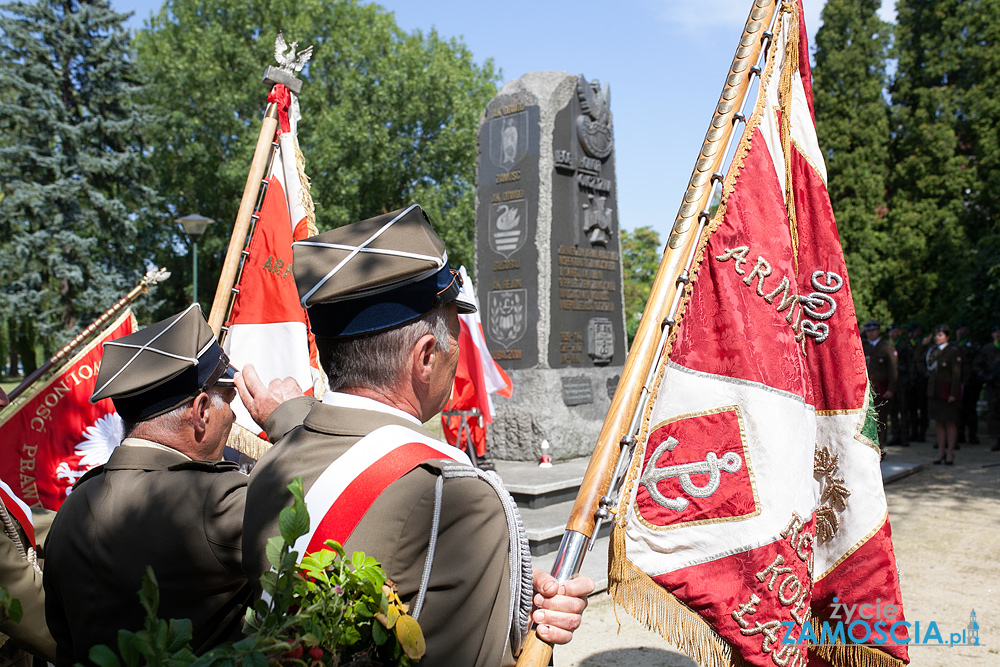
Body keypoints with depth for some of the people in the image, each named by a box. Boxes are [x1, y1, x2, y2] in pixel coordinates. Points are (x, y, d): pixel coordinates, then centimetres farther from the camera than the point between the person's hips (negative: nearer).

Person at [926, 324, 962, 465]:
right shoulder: (931, 350, 12)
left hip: (947, 390, -6)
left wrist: (953, 393, -15)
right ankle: (941, 452, 14)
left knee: (949, 422, 0)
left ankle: (950, 453, 7)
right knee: (938, 422, 8)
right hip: (934, 390, 6)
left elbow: (956, 374, -11)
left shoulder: (953, 351, -7)